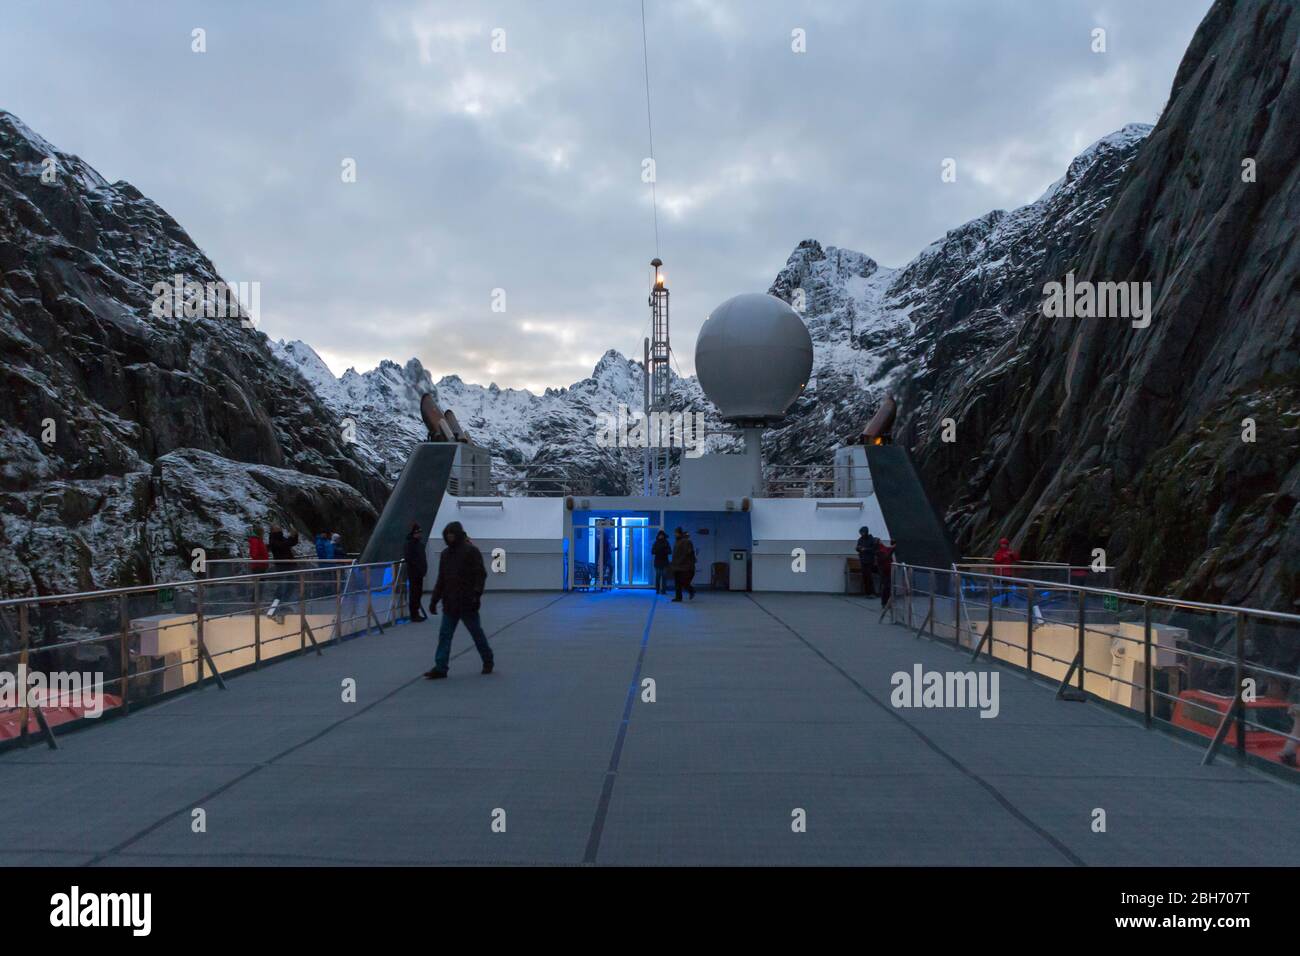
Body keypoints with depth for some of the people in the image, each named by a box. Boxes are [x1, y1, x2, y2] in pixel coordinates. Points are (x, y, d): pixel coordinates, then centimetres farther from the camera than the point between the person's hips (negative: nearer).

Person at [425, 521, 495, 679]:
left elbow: (480, 575, -13)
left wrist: (476, 594, -23)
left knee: (476, 632, 6)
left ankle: (488, 660, 24)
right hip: (450, 603, 6)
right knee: (444, 635, 1)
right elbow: (441, 579, 16)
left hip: (467, 603, -6)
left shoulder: (471, 551, -9)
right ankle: (440, 668, 2)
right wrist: (434, 599, 13)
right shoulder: (445, 553, 11)